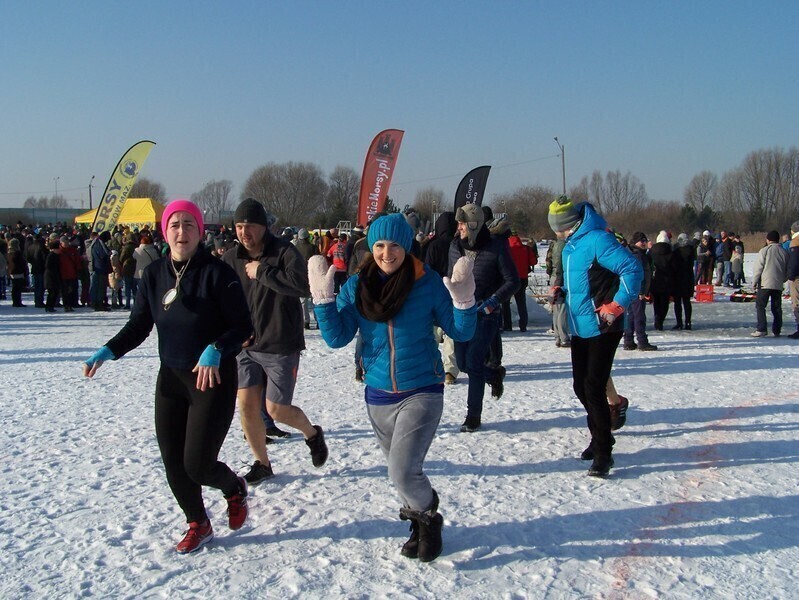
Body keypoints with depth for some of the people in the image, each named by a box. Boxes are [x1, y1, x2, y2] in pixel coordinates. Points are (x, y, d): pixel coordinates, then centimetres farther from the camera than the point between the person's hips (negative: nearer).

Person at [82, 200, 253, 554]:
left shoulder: (216, 273, -14)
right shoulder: (154, 275, 2)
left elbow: (243, 327, -14)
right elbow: (138, 325, 6)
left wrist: (216, 350, -31)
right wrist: (109, 351, -10)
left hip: (213, 378, -5)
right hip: (170, 378, 5)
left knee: (197, 465, -8)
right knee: (173, 463, 7)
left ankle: (234, 488, 27)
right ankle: (198, 525, 31)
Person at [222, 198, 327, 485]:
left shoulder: (284, 252, -12)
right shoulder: (230, 259, 3)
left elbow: (303, 286, -29)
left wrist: (262, 272, -24)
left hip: (281, 346, -5)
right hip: (245, 346, 5)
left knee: (276, 409, -1)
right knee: (246, 404, 2)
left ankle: (312, 433, 31)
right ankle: (262, 464, 22)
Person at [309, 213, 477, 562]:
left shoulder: (428, 283, -10)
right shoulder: (356, 287, -2)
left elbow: (460, 333, -5)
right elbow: (337, 338, -5)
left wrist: (463, 300, -23)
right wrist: (323, 299, -15)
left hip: (422, 392, -4)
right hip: (379, 396, 4)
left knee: (403, 472, -14)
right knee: (401, 471, 16)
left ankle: (428, 517, 17)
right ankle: (420, 525, 41)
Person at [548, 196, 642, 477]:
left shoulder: (598, 240, -16)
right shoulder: (570, 246, 13)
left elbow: (632, 269, -23)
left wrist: (616, 306, -21)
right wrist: (560, 293, 13)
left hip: (602, 329, -9)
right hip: (580, 328, 9)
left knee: (594, 388, -10)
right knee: (581, 387, 13)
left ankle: (603, 453, -1)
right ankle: (599, 439, 30)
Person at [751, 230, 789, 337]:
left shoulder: (764, 250, -6)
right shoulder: (784, 252, 6)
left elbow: (758, 268, -7)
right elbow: (787, 271, 12)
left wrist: (754, 282, 2)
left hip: (765, 284, -4)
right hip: (778, 284, 4)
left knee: (760, 306, 1)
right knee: (777, 308, 11)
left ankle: (761, 329, -8)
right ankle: (777, 331, 11)